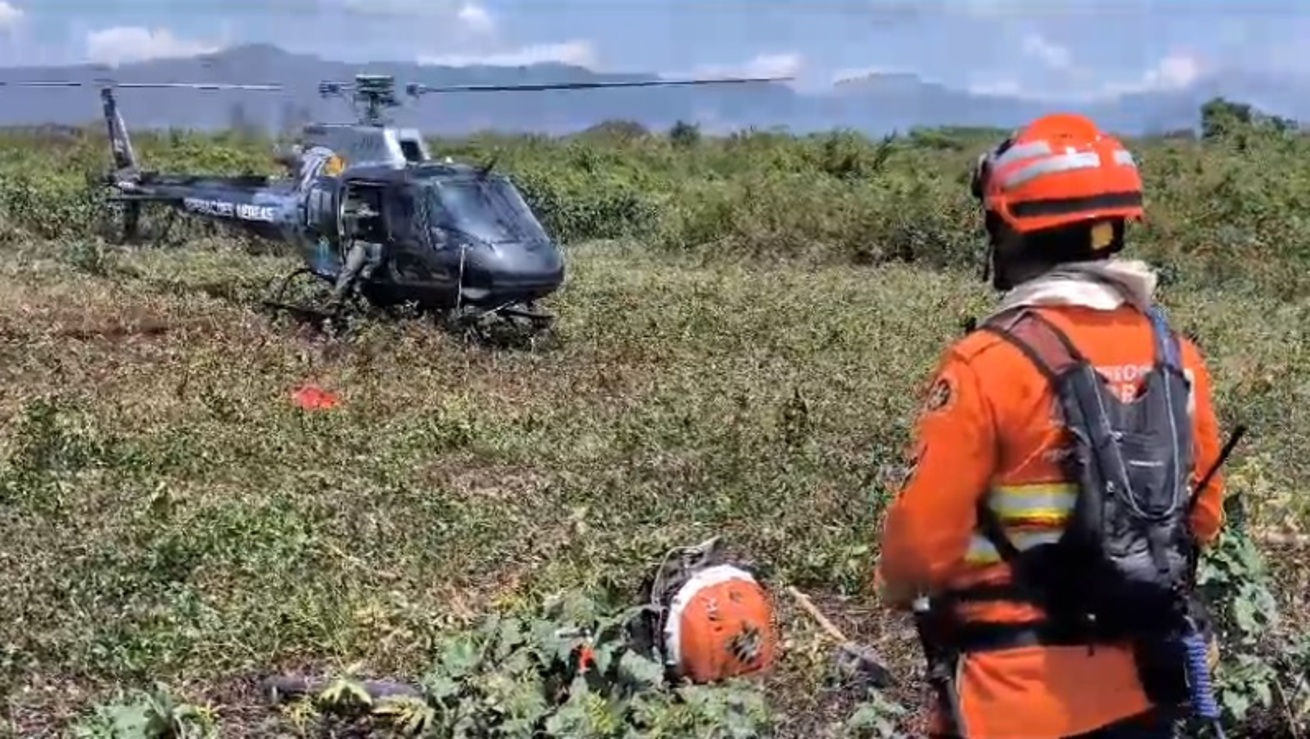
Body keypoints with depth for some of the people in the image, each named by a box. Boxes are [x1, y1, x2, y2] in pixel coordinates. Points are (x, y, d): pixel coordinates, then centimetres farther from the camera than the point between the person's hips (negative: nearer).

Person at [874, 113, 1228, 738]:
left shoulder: (989, 364, -19)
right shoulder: (1175, 355, -1)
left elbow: (924, 539, -17)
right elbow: (1203, 517, 10)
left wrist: (894, 586, 5)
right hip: (1139, 684, 6)